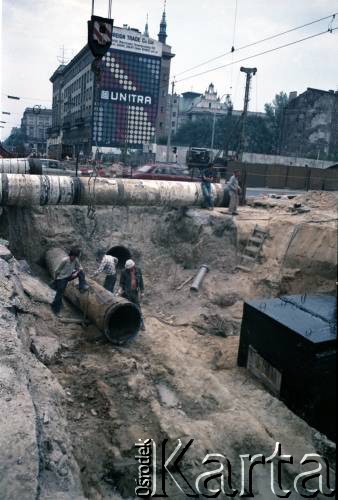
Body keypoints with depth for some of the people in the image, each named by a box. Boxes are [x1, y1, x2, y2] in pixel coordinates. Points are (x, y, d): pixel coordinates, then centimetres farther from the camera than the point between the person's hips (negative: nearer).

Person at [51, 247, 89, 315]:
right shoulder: (64, 260, -27)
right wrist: (55, 280, -7)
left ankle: (82, 287, -5)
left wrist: (76, 273, -18)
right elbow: (57, 270, -17)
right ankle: (55, 309, 19)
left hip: (69, 276, 5)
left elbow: (79, 268, 3)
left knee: (81, 272, -9)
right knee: (59, 294, 0)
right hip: (62, 279, -5)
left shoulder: (76, 260, -11)